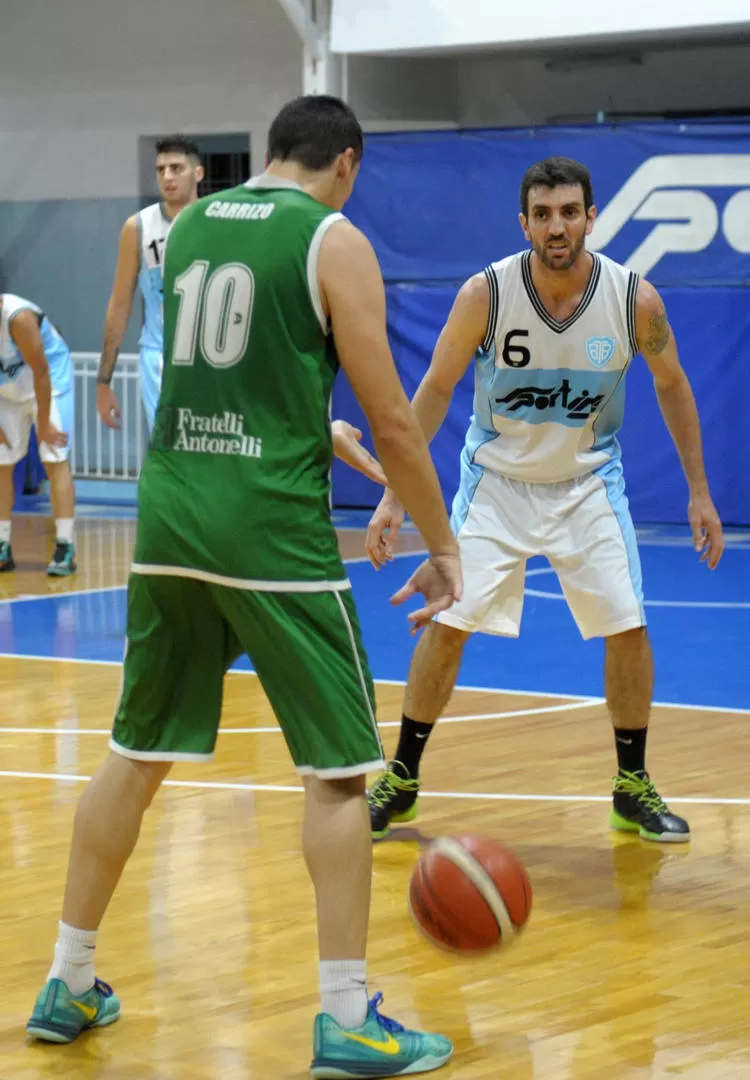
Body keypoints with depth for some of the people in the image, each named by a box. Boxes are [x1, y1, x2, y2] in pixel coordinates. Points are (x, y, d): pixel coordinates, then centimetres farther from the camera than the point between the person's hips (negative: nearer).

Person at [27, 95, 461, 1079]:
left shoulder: (187, 228, 13)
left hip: (170, 517, 6)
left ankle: (68, 986, 22)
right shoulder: (334, 241, -4)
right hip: (274, 528, -6)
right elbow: (391, 421, -6)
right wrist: (442, 545, 4)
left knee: (136, 754, 16)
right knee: (338, 771, 3)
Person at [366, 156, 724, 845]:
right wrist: (394, 497, -15)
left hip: (588, 483, 1)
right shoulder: (486, 294, -21)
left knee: (628, 629, -6)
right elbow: (435, 390, -11)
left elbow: (671, 384, 0)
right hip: (497, 478, -1)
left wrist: (699, 492, 2)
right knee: (447, 624, -7)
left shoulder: (635, 299, -18)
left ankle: (633, 788, 12)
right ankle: (401, 781, 9)